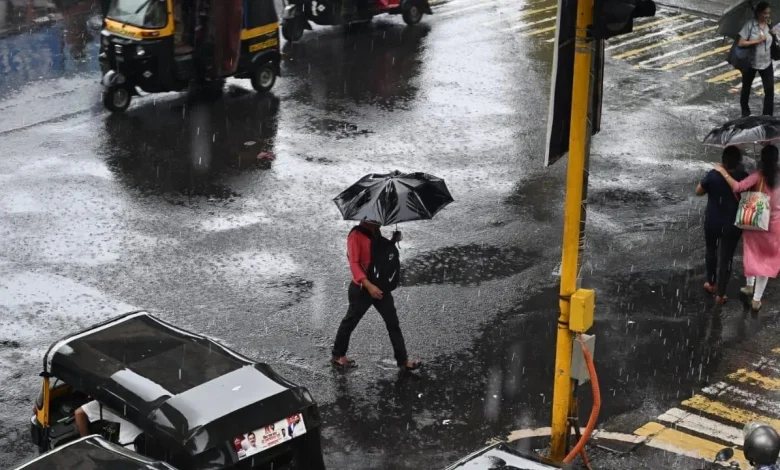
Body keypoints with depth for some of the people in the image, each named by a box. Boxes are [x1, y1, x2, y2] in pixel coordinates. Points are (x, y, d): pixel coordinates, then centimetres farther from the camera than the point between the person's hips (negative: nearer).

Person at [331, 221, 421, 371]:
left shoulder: (375, 232, 7)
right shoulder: (356, 235, -18)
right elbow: (354, 263, -23)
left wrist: (394, 241, 0)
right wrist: (369, 285, -32)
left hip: (380, 286, 7)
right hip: (361, 289, -7)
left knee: (393, 322, 6)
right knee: (350, 321, 9)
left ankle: (403, 360, 11)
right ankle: (338, 356, 26)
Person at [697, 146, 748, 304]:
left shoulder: (713, 175, -16)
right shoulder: (744, 177, -16)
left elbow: (698, 192, -3)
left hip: (712, 222, 1)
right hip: (732, 225, -1)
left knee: (711, 251, 25)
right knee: (726, 258, 10)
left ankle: (711, 284, 42)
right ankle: (720, 295, 17)